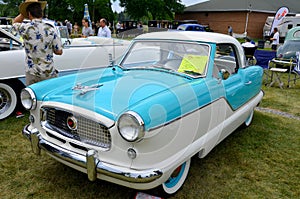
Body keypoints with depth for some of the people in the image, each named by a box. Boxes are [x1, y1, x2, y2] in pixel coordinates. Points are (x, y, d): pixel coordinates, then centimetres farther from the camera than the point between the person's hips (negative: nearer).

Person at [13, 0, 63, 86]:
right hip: (49, 73, 0)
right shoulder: (50, 30, -7)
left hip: (32, 74, 0)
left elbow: (15, 22, 18)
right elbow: (59, 51, -2)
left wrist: (24, 12, 15)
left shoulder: (25, 28, -7)